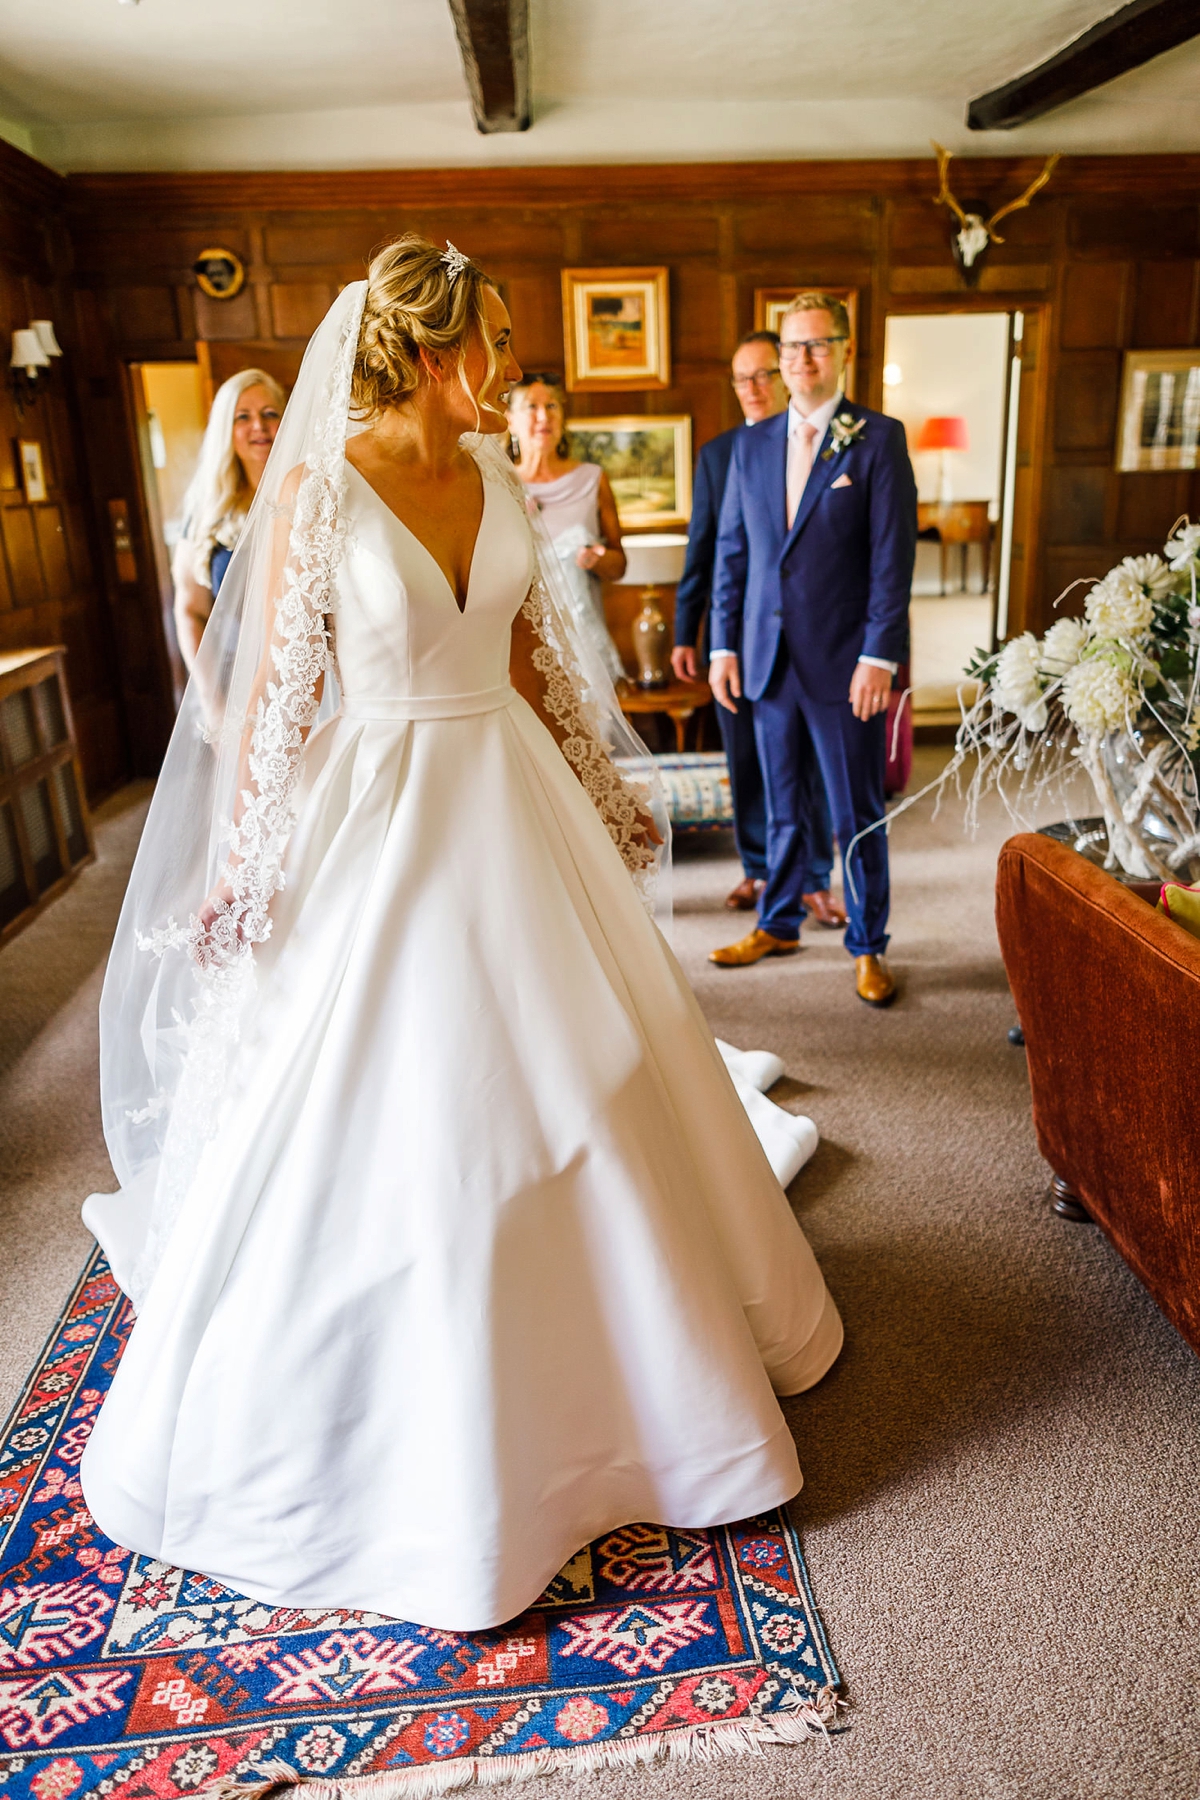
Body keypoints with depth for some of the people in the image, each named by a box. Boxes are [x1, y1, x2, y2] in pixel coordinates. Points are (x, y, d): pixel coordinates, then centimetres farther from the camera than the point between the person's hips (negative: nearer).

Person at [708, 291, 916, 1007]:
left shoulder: (880, 439, -2)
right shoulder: (750, 446, 11)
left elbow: (893, 555, -8)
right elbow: (732, 551, 12)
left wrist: (879, 657, -14)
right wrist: (724, 645, 5)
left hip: (847, 664, -4)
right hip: (769, 660, 4)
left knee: (857, 813, 5)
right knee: (783, 806, 15)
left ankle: (868, 945, 19)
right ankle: (778, 924, 30)